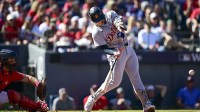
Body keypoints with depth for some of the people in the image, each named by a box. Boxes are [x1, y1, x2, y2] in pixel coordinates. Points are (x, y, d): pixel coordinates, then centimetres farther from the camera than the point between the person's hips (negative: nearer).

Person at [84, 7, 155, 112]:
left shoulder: (110, 15, -3)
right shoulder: (96, 33, -12)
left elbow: (119, 22, -21)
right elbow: (104, 48, -13)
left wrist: (121, 40, -37)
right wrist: (114, 53, -33)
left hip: (127, 49, 4)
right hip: (115, 53, -4)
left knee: (135, 76, -4)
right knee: (115, 81, -7)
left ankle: (146, 103, -11)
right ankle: (93, 97, 11)